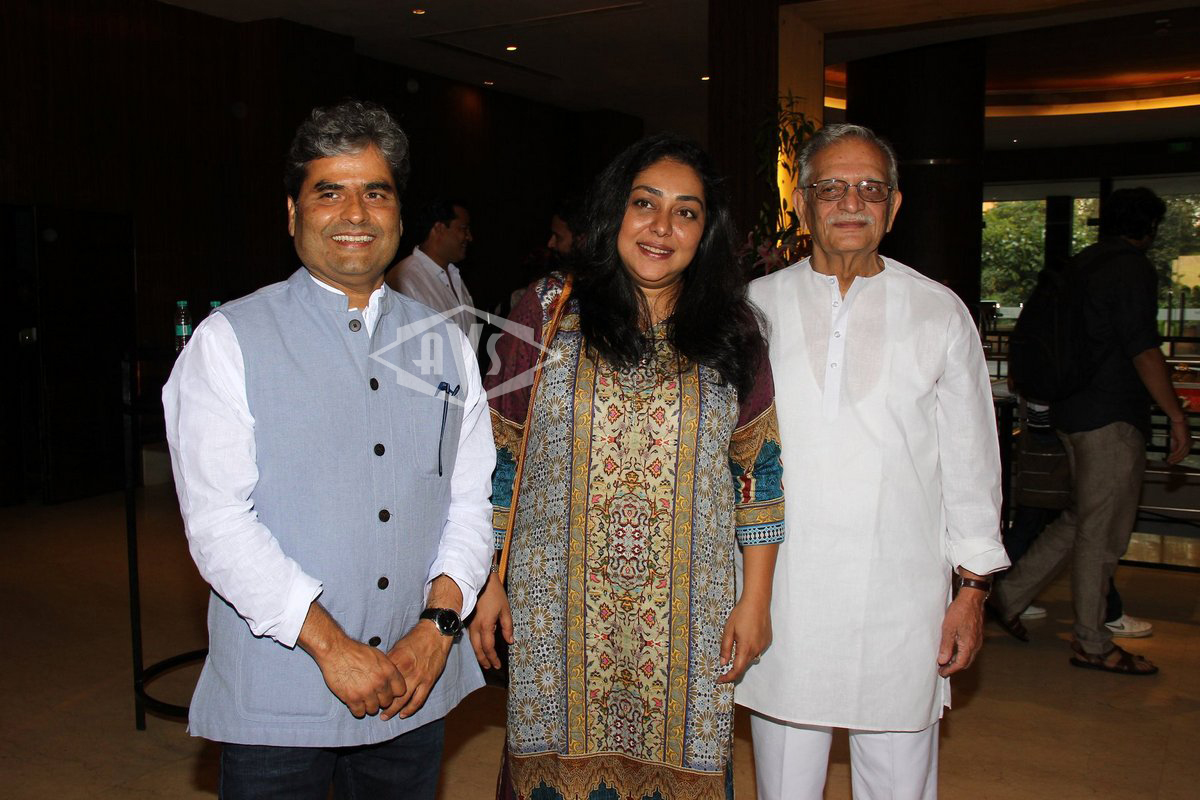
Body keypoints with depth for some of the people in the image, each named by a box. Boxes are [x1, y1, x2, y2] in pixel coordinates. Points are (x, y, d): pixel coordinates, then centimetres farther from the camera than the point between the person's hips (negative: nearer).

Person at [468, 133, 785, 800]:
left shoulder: (731, 333, 2)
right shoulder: (548, 312, -1)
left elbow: (758, 471, 5)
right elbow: (498, 459, 2)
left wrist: (756, 600, 2)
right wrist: (488, 584, 1)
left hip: (689, 620, 1)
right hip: (559, 615, 0)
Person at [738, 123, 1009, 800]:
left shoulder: (940, 313, 5)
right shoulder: (758, 306, 4)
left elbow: (971, 458, 7)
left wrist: (972, 588, 5)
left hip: (902, 599, 0)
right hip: (781, 595, 1)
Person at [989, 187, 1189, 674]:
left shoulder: (1081, 265, 15)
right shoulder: (1133, 268, -12)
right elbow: (1142, 348, -18)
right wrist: (1176, 416, -14)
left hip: (1074, 412, 9)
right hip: (1112, 417, -9)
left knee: (1081, 520, 18)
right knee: (1101, 533, -1)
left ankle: (1010, 597, 20)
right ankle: (1092, 646, 9)